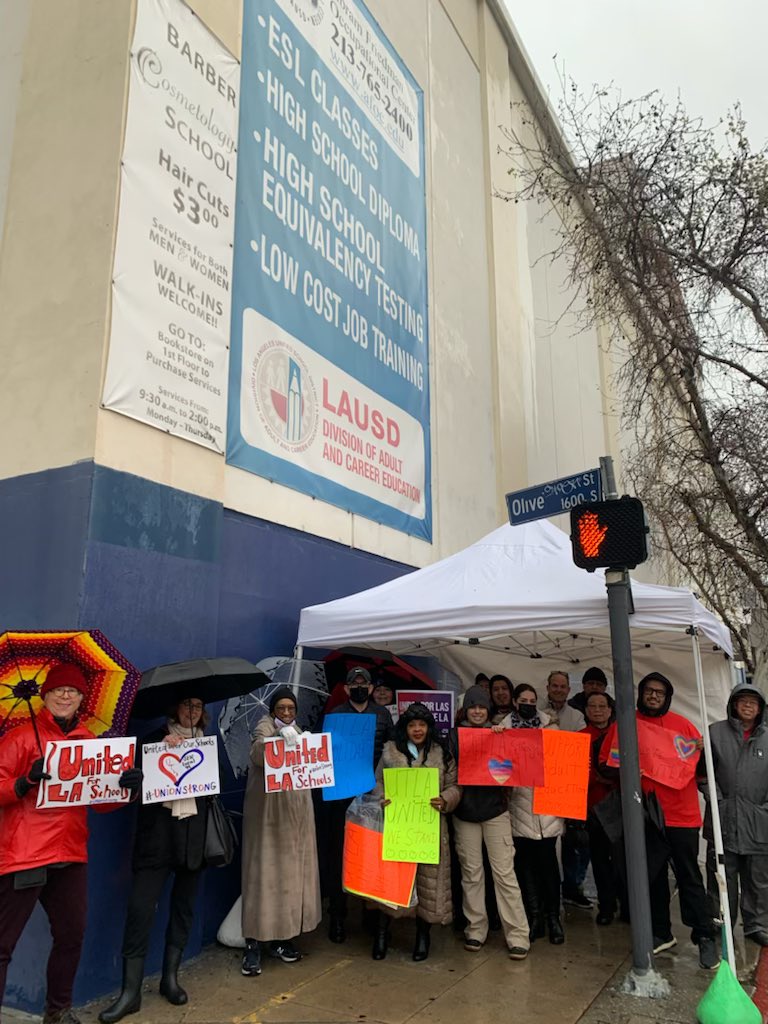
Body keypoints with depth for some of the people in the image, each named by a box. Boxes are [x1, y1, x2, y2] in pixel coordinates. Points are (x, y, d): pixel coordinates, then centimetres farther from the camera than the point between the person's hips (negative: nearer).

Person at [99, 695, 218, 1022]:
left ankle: (170, 977, 25)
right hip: (157, 835, -3)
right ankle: (130, 991, 3)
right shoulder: (155, 739, 4)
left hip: (194, 835, 3)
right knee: (140, 907, -7)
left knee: (184, 906, 10)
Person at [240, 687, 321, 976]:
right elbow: (257, 755, -29)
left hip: (295, 810, 6)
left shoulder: (297, 731, 14)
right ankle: (253, 944, 0)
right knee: (265, 871, -6)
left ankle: (281, 939, 18)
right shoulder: (265, 725, -7)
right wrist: (279, 736, -45)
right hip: (269, 810, -6)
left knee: (291, 871, 9)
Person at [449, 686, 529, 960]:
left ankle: (518, 936, 4)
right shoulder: (455, 736, 4)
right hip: (465, 811, 1)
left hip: (495, 810, -1)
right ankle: (475, 930, 20)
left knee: (505, 872, -2)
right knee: (471, 873, 7)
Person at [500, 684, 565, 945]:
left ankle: (553, 917, 11)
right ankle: (534, 917, 15)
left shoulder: (548, 725, 8)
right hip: (519, 804, 0)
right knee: (526, 862, 4)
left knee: (547, 860, -2)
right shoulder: (504, 728, 6)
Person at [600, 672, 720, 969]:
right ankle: (661, 934, 27)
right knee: (653, 877, 13)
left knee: (689, 876, 3)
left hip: (681, 814, -1)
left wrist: (701, 752, -14)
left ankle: (705, 936, 15)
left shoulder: (682, 724, 4)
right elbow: (605, 762, 3)